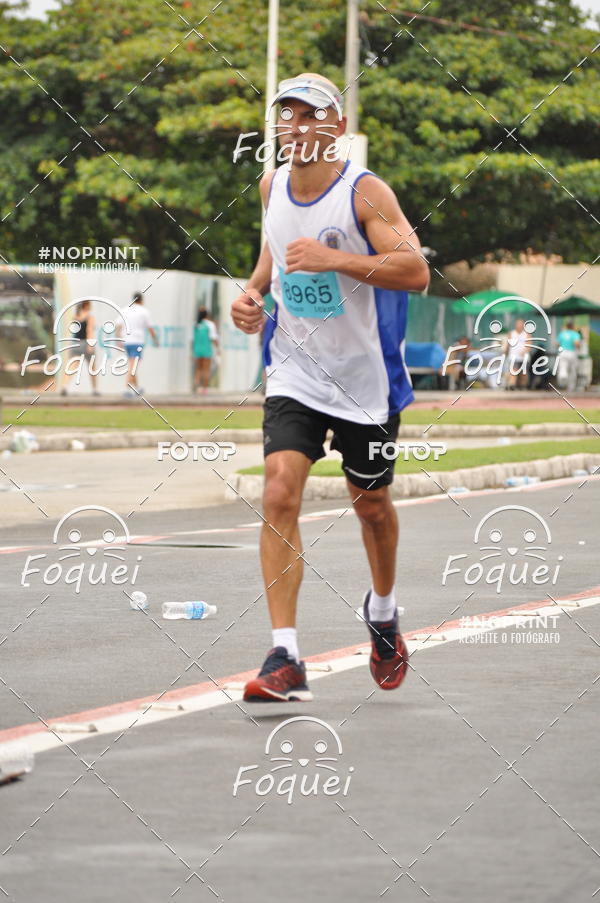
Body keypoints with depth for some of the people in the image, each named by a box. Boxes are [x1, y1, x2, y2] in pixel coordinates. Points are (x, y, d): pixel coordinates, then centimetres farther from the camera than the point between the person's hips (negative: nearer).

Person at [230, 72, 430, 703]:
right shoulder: (272, 187, 2)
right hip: (295, 374, 3)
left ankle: (382, 611, 46)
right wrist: (253, 291, 4)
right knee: (279, 494, -17)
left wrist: (334, 259, -33)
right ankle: (284, 658, -19)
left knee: (371, 504, 14)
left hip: (365, 379, -3)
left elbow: (415, 272, -24)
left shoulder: (365, 193, -15)